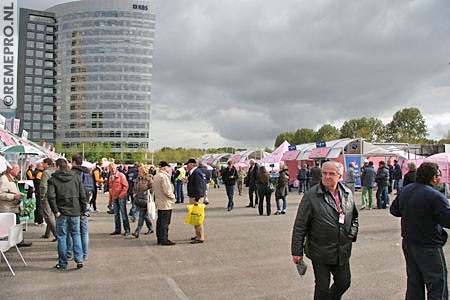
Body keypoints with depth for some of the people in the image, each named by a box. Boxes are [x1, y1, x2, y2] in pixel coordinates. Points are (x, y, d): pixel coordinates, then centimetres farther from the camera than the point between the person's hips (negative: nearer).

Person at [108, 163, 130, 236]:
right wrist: (110, 200, 18)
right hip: (114, 198, 6)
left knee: (123, 214, -3)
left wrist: (121, 195, -16)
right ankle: (117, 229, 19)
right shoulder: (110, 177, 16)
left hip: (121, 197, -6)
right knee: (116, 214, 10)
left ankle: (127, 230, 3)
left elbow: (126, 186, -10)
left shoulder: (121, 175, -5)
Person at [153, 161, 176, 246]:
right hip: (166, 203, -10)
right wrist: (173, 196, -5)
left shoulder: (156, 176, 12)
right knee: (165, 222, -4)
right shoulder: (164, 176, -19)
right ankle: (164, 240, 1)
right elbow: (167, 191, -22)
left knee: (160, 221, 15)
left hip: (159, 202, 10)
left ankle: (159, 238, 22)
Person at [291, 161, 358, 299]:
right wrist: (297, 251, -12)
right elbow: (300, 225, -11)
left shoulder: (348, 194, 3)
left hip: (343, 252, 5)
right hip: (320, 253, -5)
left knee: (344, 283, 17)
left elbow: (354, 217, 22)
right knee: (322, 288, 7)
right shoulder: (311, 196, -13)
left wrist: (352, 232, 6)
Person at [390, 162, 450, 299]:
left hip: (408, 243, 7)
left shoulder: (406, 190, 3)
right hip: (428, 247, -7)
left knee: (414, 284, 19)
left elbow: (394, 209, 14)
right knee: (438, 288, 4)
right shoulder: (435, 196, -20)